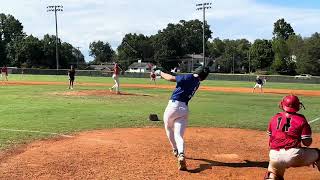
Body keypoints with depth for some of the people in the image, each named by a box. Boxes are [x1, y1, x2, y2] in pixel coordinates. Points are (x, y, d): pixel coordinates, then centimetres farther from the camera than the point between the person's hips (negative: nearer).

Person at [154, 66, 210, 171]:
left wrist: (160, 73, 1)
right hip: (184, 109, 4)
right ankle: (181, 155, -25)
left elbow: (171, 78, -12)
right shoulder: (197, 83, 12)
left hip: (173, 105, -4)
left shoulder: (188, 77, -8)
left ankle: (175, 150, 36)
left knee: (169, 128, 22)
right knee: (179, 135, 1)